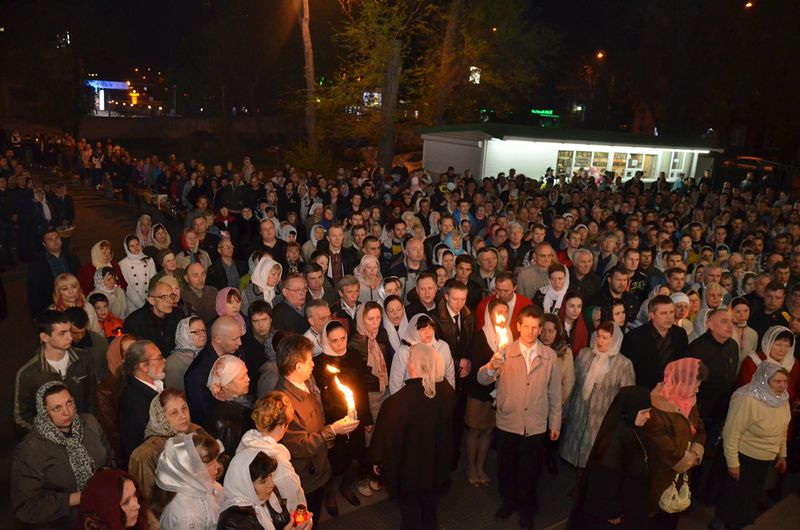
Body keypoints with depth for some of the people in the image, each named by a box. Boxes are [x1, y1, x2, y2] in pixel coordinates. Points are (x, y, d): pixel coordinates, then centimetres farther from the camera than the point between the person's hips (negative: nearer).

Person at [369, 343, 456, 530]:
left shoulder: (395, 402, -34)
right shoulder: (447, 391, -19)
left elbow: (384, 436, -17)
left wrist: (377, 460, 0)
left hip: (408, 471, -4)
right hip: (437, 467, 4)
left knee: (410, 513, 21)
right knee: (430, 511, 26)